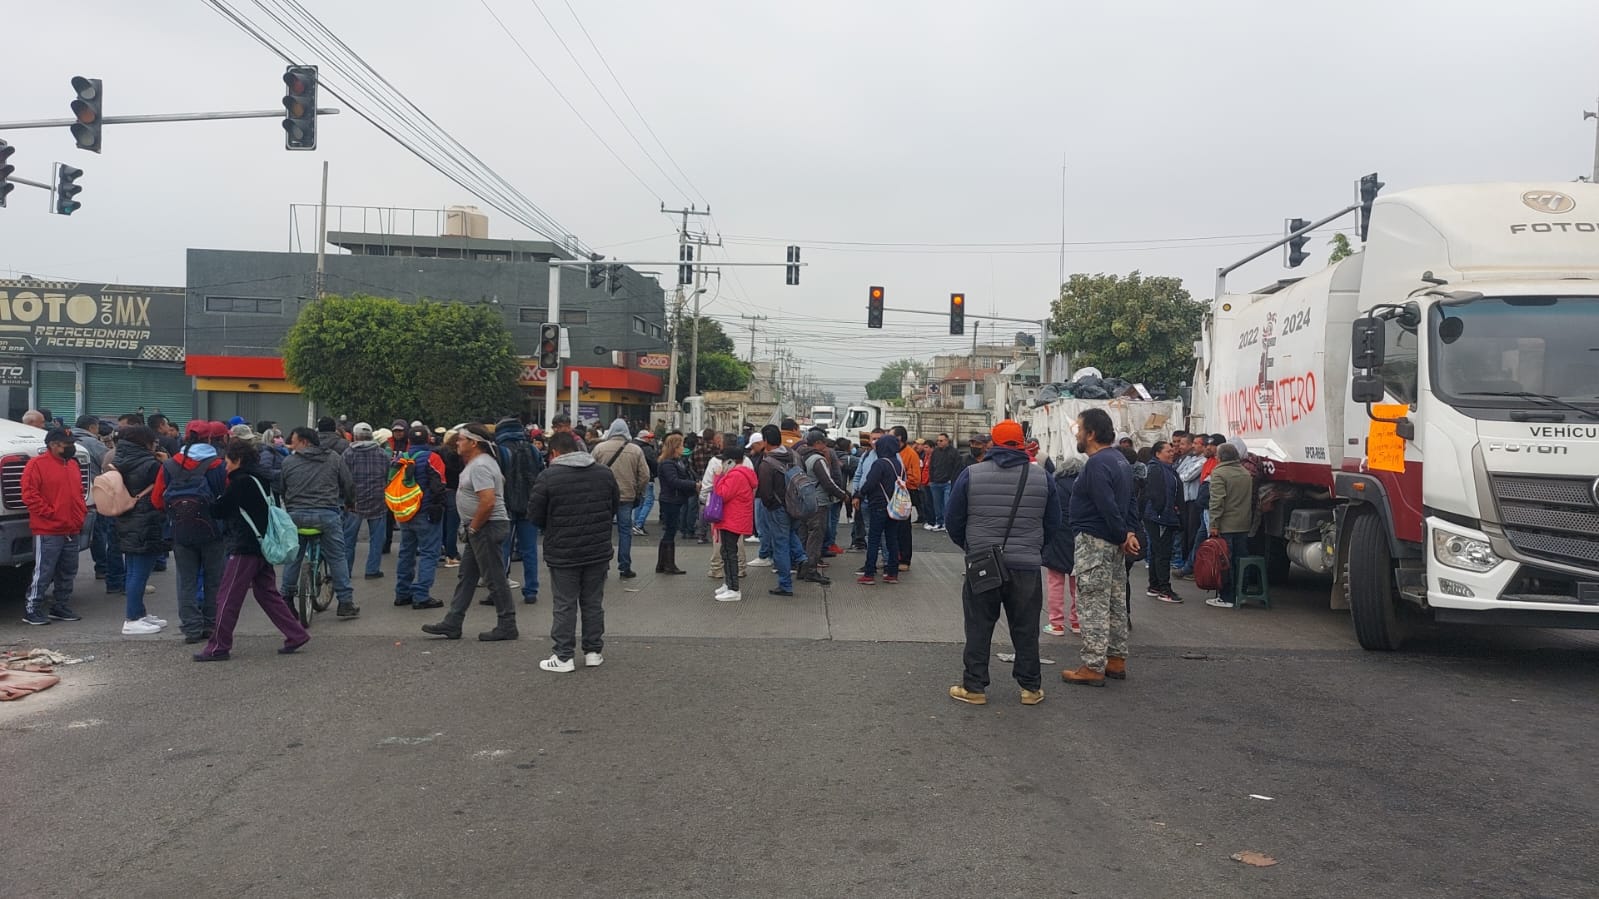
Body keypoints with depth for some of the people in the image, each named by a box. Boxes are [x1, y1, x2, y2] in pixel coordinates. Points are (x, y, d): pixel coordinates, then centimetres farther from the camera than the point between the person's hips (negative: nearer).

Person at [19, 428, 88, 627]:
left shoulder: (73, 465, 17)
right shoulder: (37, 464, -8)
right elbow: (29, 495, -14)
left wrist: (82, 513, 12)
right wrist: (49, 513, -15)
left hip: (72, 531, 8)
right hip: (47, 533, -8)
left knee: (67, 573, 13)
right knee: (43, 573, -4)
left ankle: (61, 607, 23)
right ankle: (32, 610, 6)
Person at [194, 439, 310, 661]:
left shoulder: (241, 482, -14)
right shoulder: (261, 480, 13)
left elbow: (218, 511, -11)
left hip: (246, 547, -9)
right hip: (263, 544, 9)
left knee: (228, 598, -1)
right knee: (267, 593, 15)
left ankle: (218, 647, 5)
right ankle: (296, 634, 13)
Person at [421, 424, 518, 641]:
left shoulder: (480, 466, -19)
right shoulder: (477, 462, 15)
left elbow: (488, 502, -29)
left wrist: (473, 527, -17)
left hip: (487, 527, -11)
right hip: (479, 528, 11)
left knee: (495, 578, -4)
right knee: (466, 576, 13)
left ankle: (507, 626, 4)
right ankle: (452, 624, 19)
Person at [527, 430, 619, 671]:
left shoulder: (548, 477, -11)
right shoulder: (604, 473, 3)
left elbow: (535, 515, -6)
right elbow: (616, 508, 11)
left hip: (563, 553, -4)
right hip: (599, 551, 4)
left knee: (564, 605, 5)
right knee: (593, 602, 14)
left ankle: (564, 657, 9)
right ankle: (594, 652, 21)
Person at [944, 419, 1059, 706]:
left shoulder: (970, 475, -4)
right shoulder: (1042, 477, 1)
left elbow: (953, 521, 2)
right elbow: (1053, 524, 9)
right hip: (1027, 565, 1)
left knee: (979, 628, 8)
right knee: (1026, 629, 12)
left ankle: (974, 687, 13)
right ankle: (1031, 688, 19)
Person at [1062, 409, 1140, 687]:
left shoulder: (1097, 464, -19)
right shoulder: (1120, 459, 13)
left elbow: (1108, 507, -24)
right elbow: (1128, 502, 15)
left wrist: (1123, 535, -13)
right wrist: (1129, 532, 5)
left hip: (1093, 542, -10)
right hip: (1113, 542, 10)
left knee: (1093, 606, -5)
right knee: (1115, 604, 15)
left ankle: (1093, 667, 0)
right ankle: (1116, 660, 24)